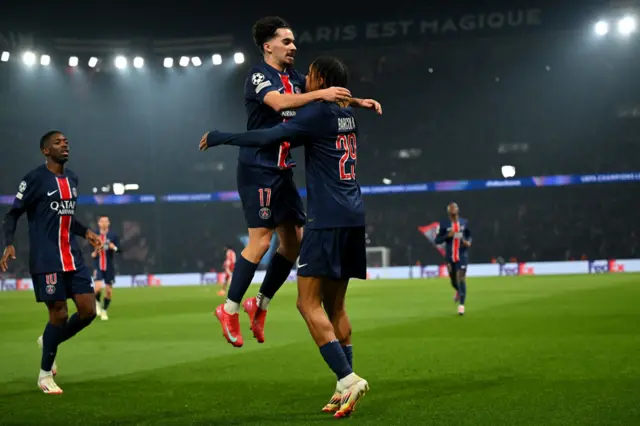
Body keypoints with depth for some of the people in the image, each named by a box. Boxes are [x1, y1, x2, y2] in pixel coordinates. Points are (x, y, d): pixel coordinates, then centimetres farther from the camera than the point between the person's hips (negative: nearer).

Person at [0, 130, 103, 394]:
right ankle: (45, 374, 12)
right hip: (46, 261, -7)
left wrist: (85, 232, 12)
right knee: (59, 314, -6)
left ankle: (49, 342, 28)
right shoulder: (35, 179, -8)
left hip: (73, 258, 7)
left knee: (88, 310, 0)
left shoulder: (72, 179, 14)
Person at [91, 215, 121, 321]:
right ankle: (97, 302, 14)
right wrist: (93, 254, -5)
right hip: (98, 267, 0)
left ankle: (104, 311, 22)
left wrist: (114, 248, -28)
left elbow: (120, 250, -7)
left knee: (109, 290, 3)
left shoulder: (113, 236, -3)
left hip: (110, 267, 0)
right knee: (98, 288, -18)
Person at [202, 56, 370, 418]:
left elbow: (269, 137, -14)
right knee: (335, 306, 11)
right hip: (353, 217, 8)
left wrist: (219, 137, -5)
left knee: (309, 304, -7)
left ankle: (347, 378, -18)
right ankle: (345, 389, 7)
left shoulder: (318, 113, -9)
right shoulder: (348, 115, 16)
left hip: (328, 219, -8)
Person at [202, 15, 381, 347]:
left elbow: (328, 97, 14)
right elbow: (279, 102, -30)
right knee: (261, 240, -11)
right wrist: (320, 94, -38)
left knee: (293, 240, 7)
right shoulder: (259, 75, -11)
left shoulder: (294, 77, 13)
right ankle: (230, 310, -1)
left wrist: (359, 102, -1)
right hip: (258, 169, -8)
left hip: (283, 170, 8)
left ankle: (260, 304, 19)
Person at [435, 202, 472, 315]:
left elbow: (469, 235, 18)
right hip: (450, 256, 1)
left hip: (462, 255, -1)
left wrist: (469, 242, -4)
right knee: (453, 281, 14)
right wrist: (447, 235, -20)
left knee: (461, 279, -13)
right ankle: (458, 291, 50)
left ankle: (461, 305, -13)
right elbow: (437, 240, -5)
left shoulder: (464, 222, 2)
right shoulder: (444, 224, -5)